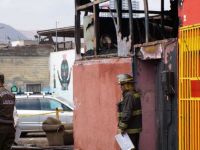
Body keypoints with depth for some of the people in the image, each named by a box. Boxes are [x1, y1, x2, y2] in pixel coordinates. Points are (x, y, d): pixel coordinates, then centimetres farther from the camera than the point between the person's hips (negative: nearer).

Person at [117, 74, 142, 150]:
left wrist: (122, 127, -16)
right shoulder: (136, 94, 13)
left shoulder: (129, 96, -17)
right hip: (136, 127, 10)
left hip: (130, 129, -10)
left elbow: (127, 114, -23)